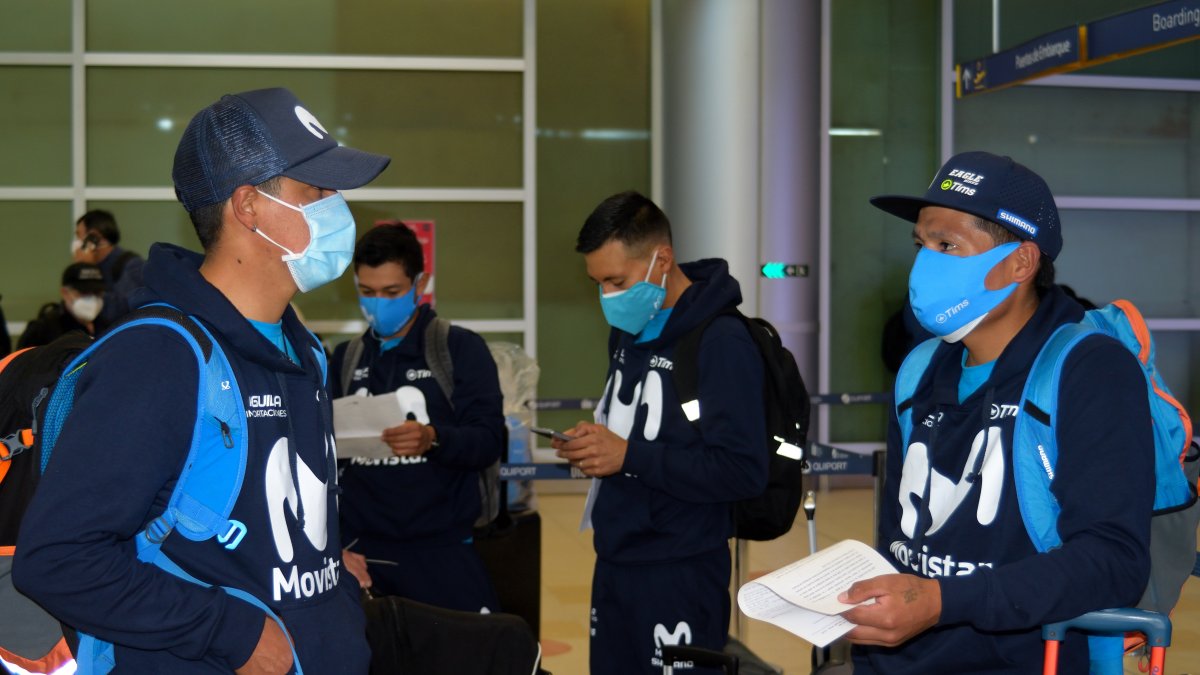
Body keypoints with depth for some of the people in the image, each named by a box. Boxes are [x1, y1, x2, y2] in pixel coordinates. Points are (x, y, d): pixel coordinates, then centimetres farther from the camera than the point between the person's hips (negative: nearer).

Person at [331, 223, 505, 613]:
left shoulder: (461, 349, 0)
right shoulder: (344, 359, 11)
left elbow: (488, 442, -8)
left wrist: (433, 438, -27)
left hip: (441, 548, -3)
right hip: (361, 548, 3)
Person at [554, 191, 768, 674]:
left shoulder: (722, 340, -16)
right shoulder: (627, 332, 10)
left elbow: (743, 471, -21)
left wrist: (628, 456, -22)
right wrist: (594, 445, -1)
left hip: (680, 574, -8)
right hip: (615, 562, 8)